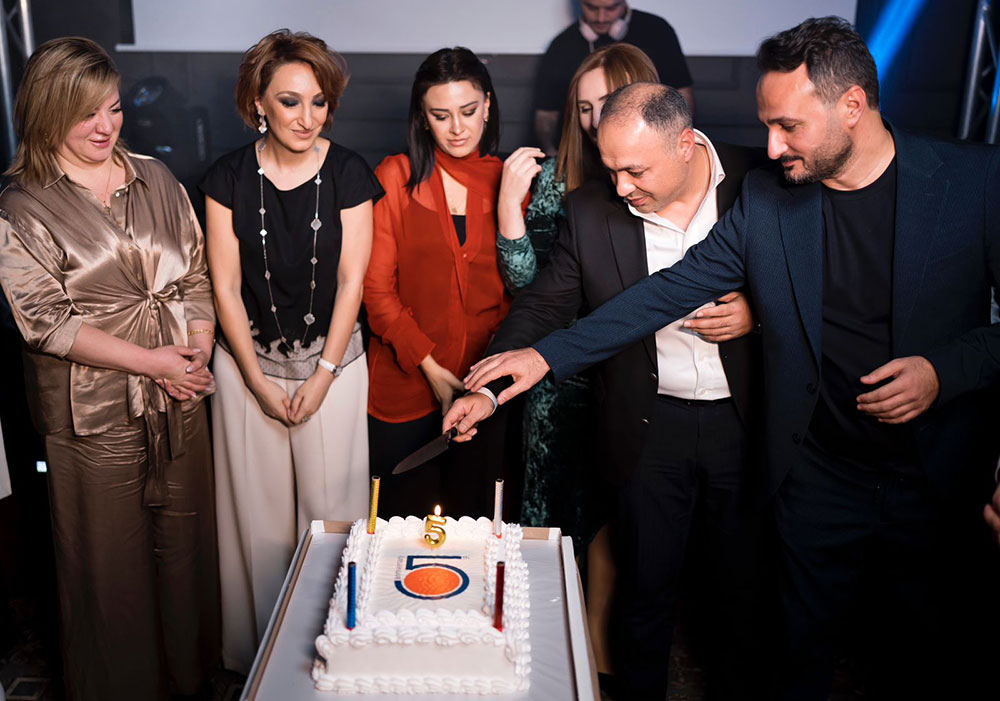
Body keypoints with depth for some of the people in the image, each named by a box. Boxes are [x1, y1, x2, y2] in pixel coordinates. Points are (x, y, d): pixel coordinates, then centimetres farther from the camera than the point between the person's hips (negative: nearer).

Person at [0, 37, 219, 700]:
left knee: (184, 539, 16)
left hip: (181, 398, 4)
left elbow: (196, 273, 9)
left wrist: (197, 352, -6)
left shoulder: (156, 179, 7)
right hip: (95, 413, -4)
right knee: (112, 562, 9)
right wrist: (152, 361, -16)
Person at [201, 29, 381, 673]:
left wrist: (321, 376, -7)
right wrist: (260, 381, -5)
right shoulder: (229, 178, -3)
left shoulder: (348, 173, -5)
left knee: (329, 506, 4)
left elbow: (351, 281, -5)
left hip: (332, 362, -1)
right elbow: (226, 287, -2)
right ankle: (260, 652, 30)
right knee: (260, 510, 10)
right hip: (250, 364, 1)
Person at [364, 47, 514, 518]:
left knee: (476, 515, 12)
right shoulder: (395, 178, 0)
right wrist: (430, 368, -11)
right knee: (401, 518, 10)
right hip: (405, 382, -1)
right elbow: (376, 287, -5)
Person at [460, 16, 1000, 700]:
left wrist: (944, 371, -20)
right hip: (818, 482, 1)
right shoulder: (767, 197, -5)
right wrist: (547, 354, -10)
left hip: (939, 483, 0)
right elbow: (669, 291, -5)